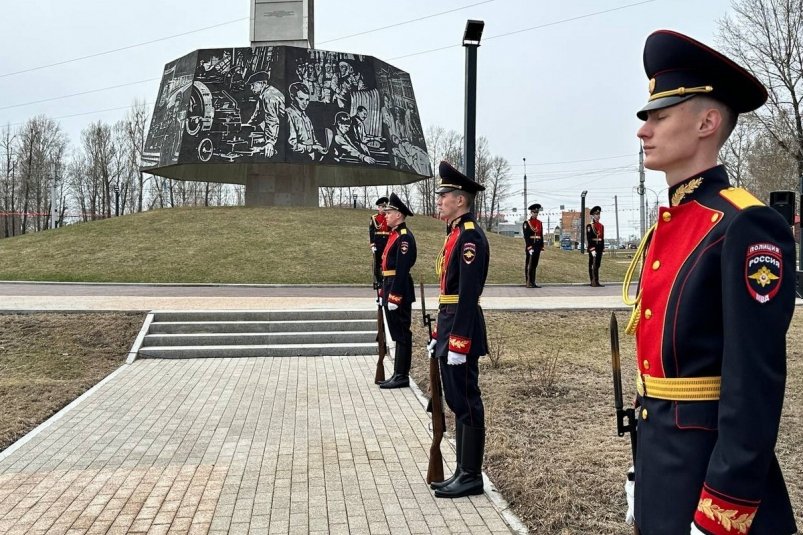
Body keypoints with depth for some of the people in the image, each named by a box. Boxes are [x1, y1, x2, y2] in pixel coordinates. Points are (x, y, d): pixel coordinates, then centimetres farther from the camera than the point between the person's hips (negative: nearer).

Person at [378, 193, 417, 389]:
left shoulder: (404, 237, -15)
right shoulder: (394, 235, 16)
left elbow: (402, 270, -21)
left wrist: (394, 297, -23)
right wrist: (386, 292, 20)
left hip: (399, 291, -10)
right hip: (391, 287, 10)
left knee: (402, 334, -3)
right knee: (397, 334, 14)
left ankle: (402, 376, 4)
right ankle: (398, 374, 21)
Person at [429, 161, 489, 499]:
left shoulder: (470, 236, -15)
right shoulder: (455, 234, 16)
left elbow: (468, 295, -21)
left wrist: (458, 342, -23)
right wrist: (439, 335, 20)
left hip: (461, 332, -10)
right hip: (449, 327, 10)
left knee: (467, 403, 0)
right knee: (457, 402, 15)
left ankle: (472, 477, 12)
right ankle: (463, 472, 25)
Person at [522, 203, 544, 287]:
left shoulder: (540, 223, 13)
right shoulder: (526, 223, -6)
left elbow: (541, 235, 14)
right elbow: (526, 236, -12)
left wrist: (541, 247, 8)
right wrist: (529, 248, -18)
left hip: (537, 246, 6)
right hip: (530, 246, -6)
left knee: (534, 265, 8)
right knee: (529, 265, -2)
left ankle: (533, 282, 13)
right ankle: (528, 283, 1)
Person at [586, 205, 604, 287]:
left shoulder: (601, 226, 15)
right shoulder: (589, 226, -7)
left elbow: (602, 238, 18)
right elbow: (589, 239, -13)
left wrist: (602, 248, 13)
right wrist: (592, 249, -19)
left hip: (599, 248, 7)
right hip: (592, 247, -7)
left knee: (597, 265, 9)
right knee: (593, 265, -4)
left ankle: (596, 282, 12)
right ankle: (593, 282, -3)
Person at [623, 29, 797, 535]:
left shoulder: (746, 227, -18)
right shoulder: (664, 229, 9)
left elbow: (756, 384, -22)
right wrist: (645, 462, 18)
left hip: (713, 465, -8)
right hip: (660, 456, 8)